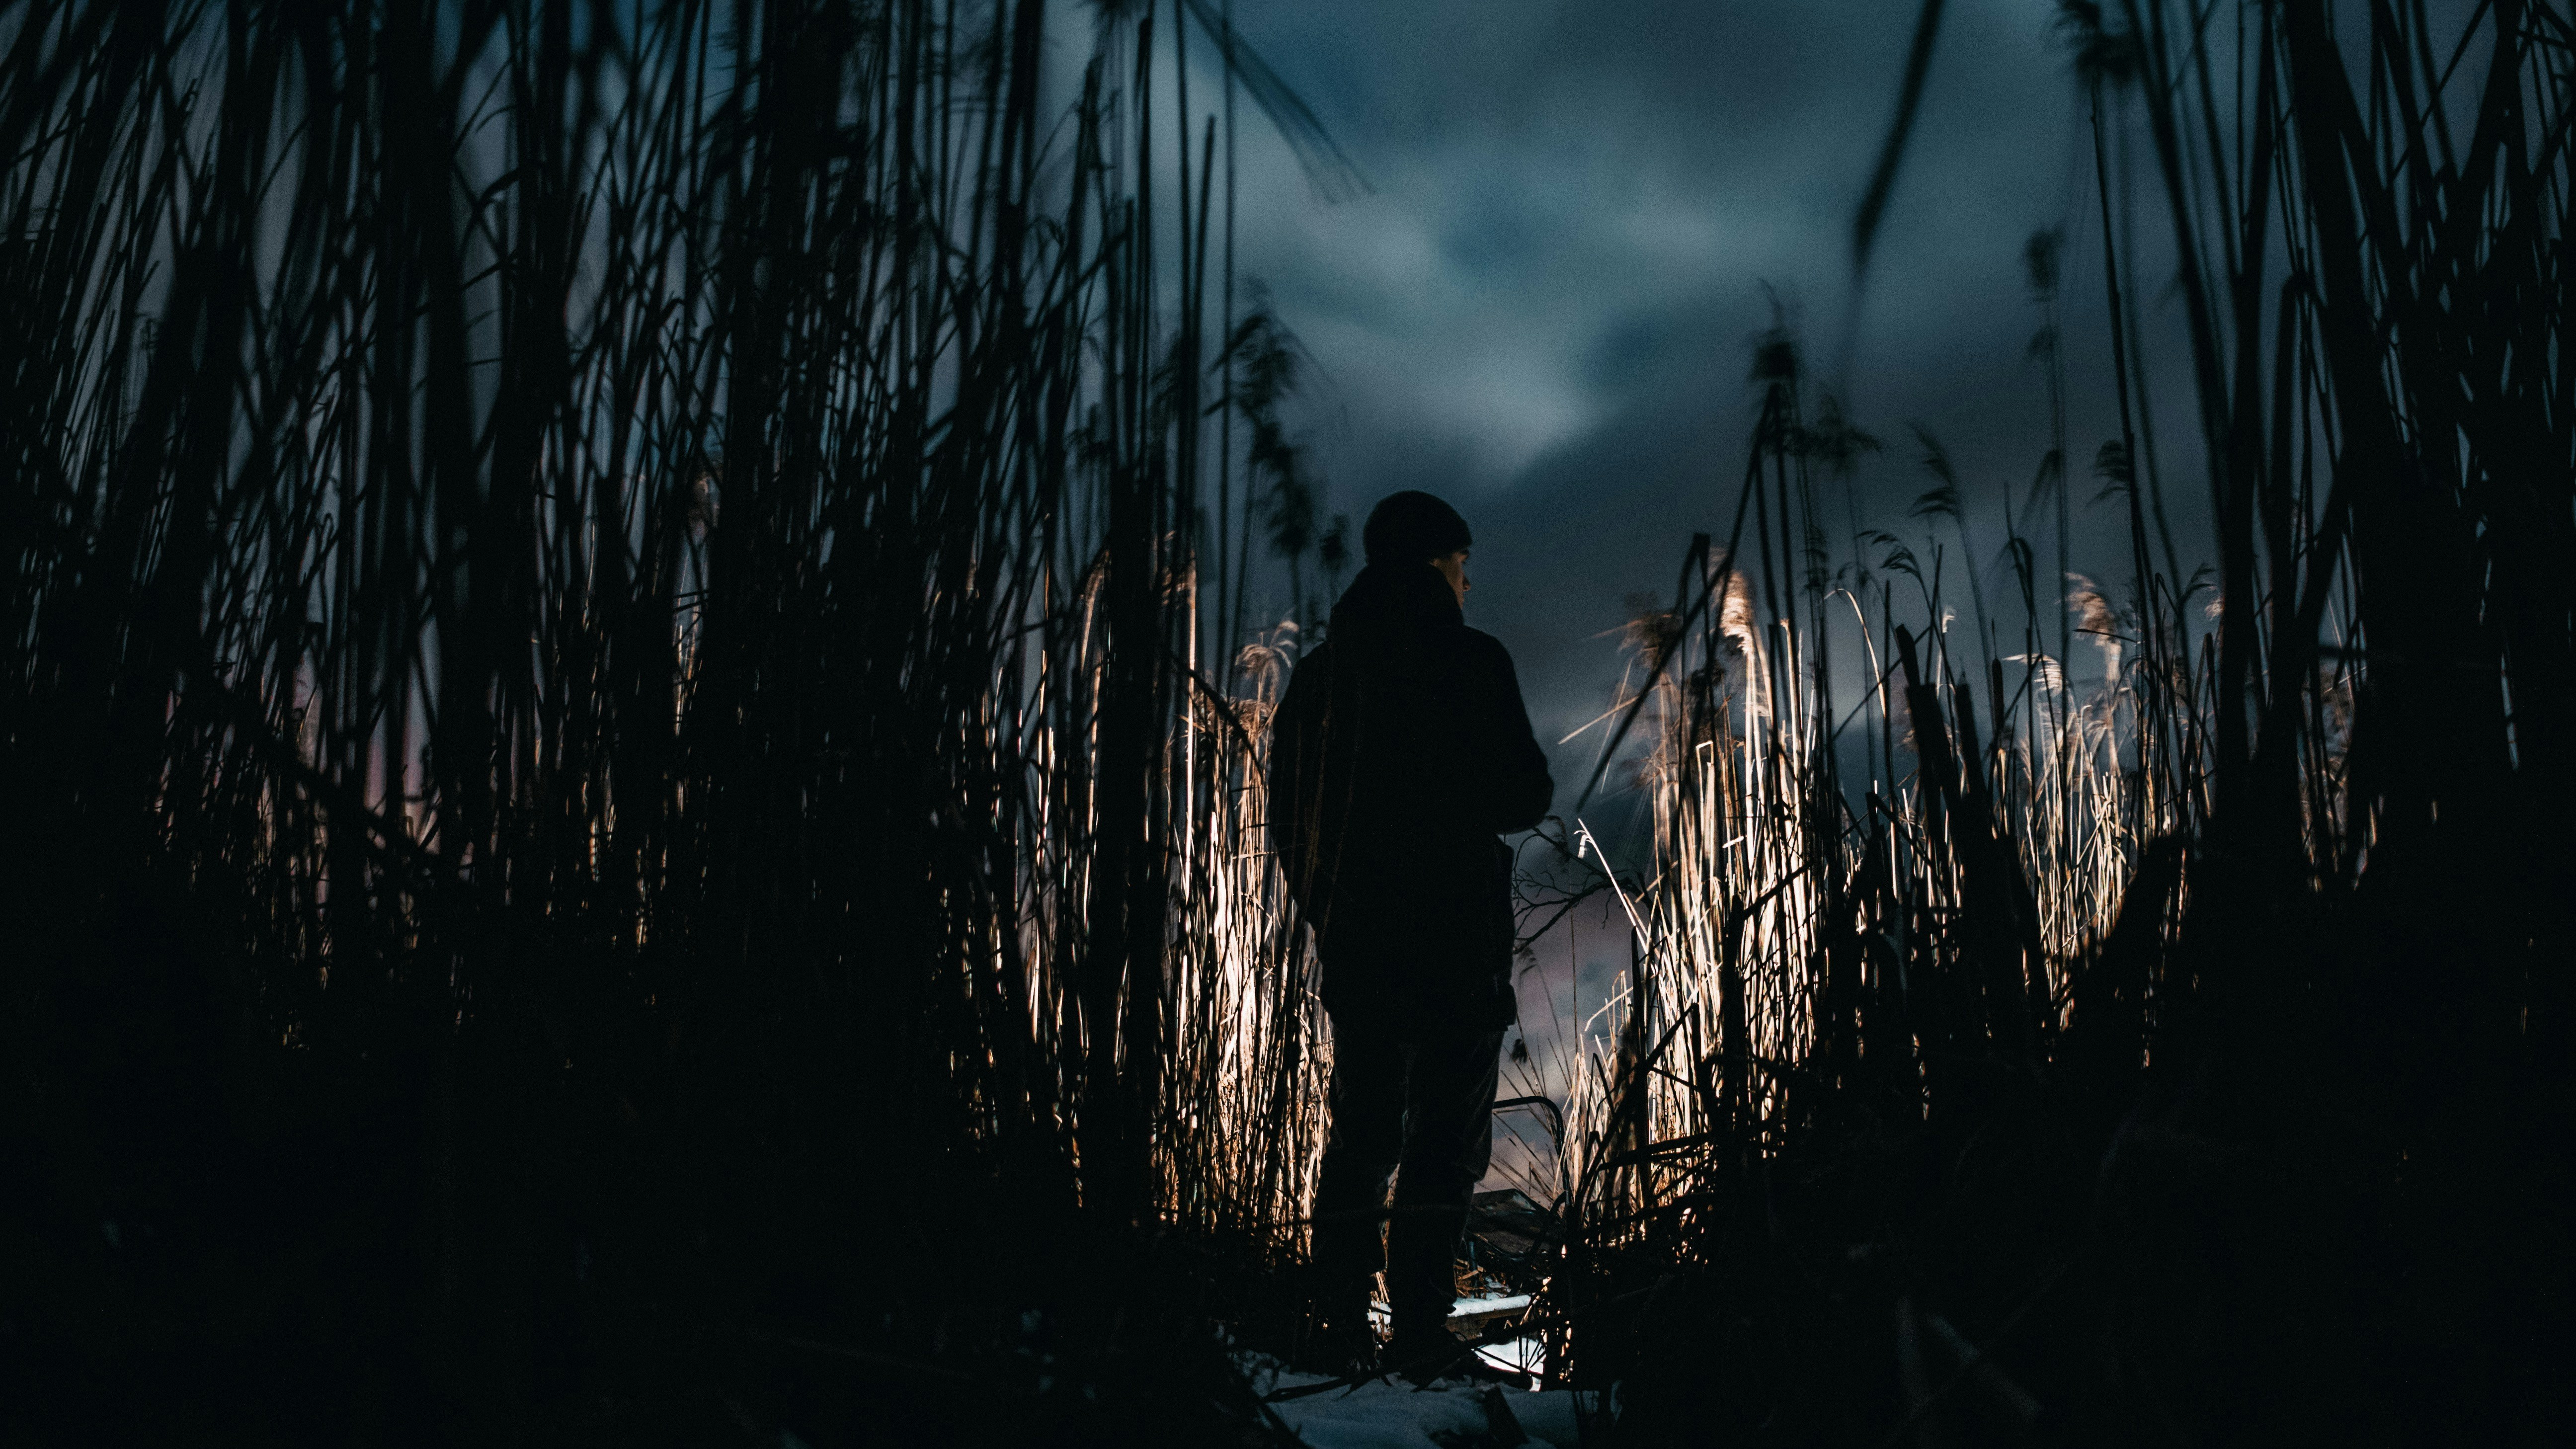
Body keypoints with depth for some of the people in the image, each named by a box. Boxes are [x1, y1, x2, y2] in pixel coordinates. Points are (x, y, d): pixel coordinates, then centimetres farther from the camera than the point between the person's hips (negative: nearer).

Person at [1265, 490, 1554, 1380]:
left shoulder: (1319, 672, 9)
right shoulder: (1471, 661, -8)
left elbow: (1290, 817, 11)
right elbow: (1523, 796, -10)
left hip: (1354, 943, 5)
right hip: (1455, 940, -5)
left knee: (1361, 1133, 13)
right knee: (1445, 1140, 1)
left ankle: (1340, 1330, 14)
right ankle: (1421, 1335, 1)